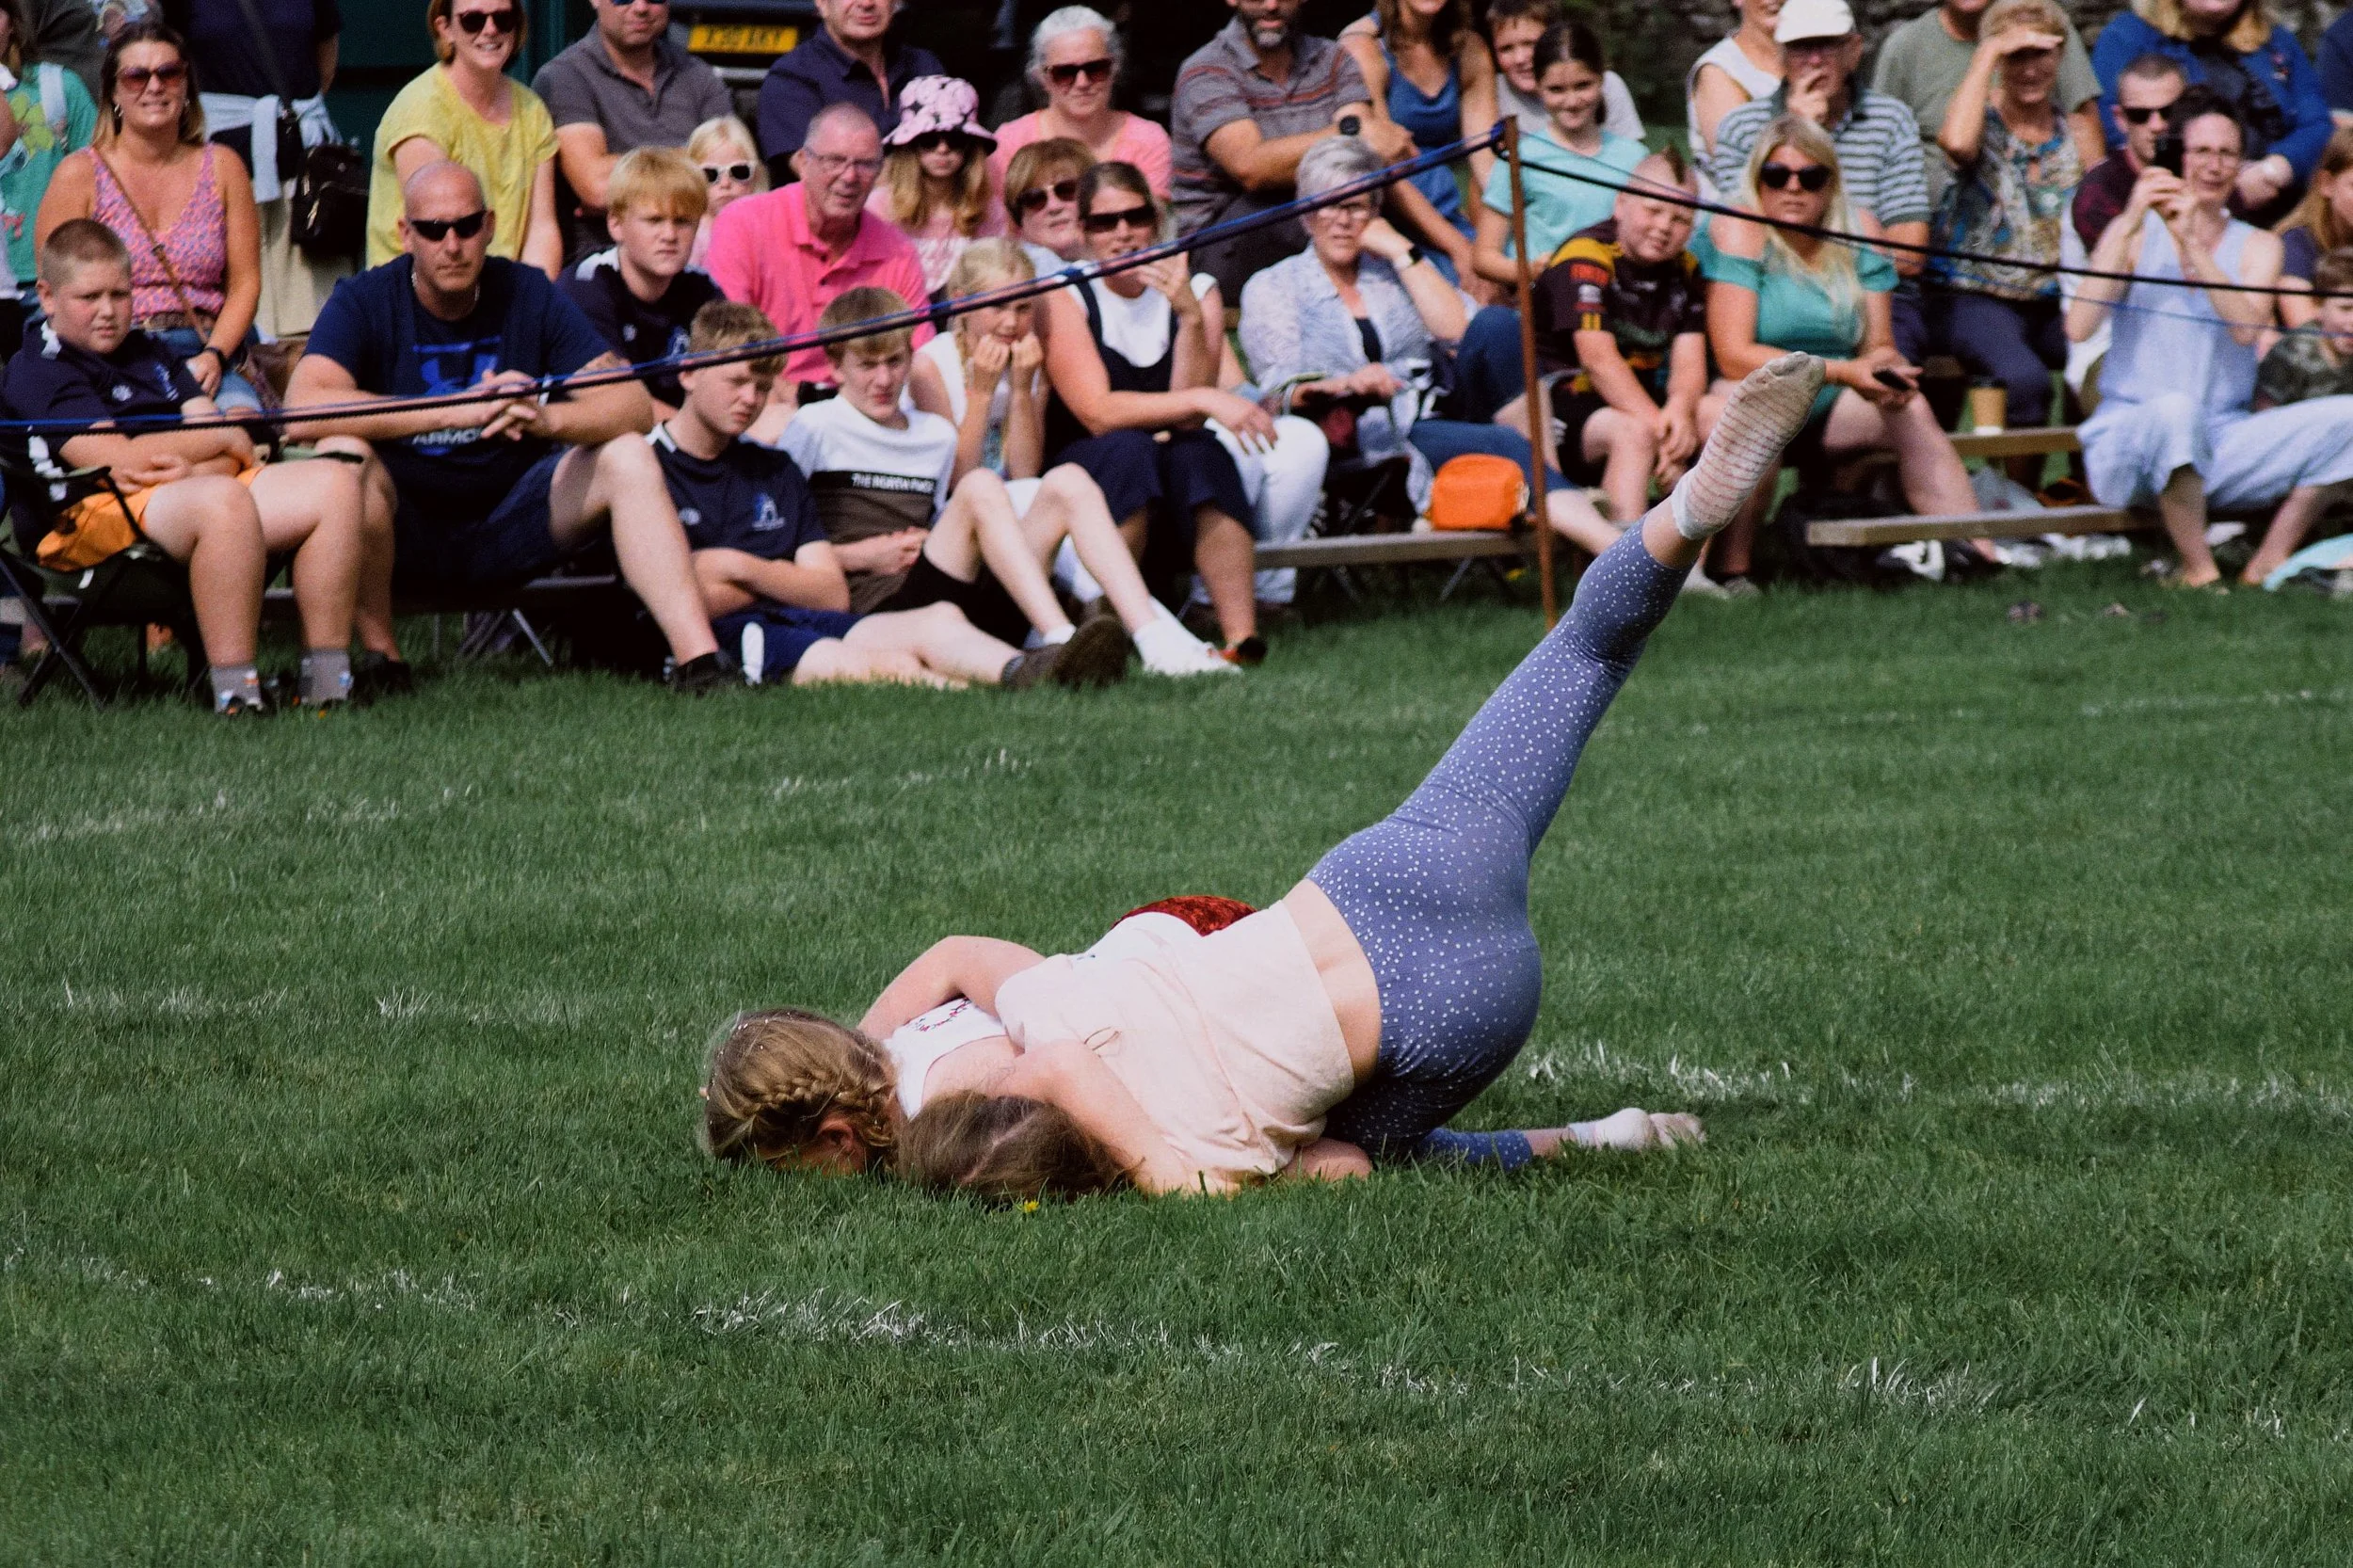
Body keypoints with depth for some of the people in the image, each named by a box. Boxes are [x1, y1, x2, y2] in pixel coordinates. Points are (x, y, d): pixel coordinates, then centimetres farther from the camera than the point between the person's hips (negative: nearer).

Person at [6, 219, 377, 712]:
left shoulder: (152, 355, 27)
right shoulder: (36, 371, 1)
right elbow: (117, 458, -13)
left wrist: (191, 469, -12)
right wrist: (223, 438, 1)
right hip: (104, 512, -8)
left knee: (334, 484, -10)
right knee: (225, 500, -39)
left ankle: (327, 678, -15)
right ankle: (235, 690, -42)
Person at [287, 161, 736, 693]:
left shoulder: (528, 294, -1)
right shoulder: (365, 301, -8)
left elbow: (634, 406, -9)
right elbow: (304, 409, -28)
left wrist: (550, 418, -33)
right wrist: (459, 411, -35)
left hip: (508, 527, 3)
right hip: (405, 536, -3)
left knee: (628, 457, -18)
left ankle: (697, 660, -26)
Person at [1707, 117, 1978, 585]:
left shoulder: (1857, 231, 3)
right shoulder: (1740, 232, -13)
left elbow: (1879, 345, 2)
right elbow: (1733, 356, -22)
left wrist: (1888, 367, -24)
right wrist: (1842, 372, -28)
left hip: (1825, 409, 5)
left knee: (1912, 408, -17)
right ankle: (1731, 567, -31)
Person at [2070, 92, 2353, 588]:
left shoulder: (2257, 246, 10)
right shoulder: (2136, 234, 3)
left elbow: (2246, 327, -12)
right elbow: (2078, 327, -14)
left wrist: (2192, 243, -21)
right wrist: (2130, 226, -17)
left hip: (2222, 446, 4)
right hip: (2130, 446, -4)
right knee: (2175, 409, -39)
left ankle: (2266, 568, -13)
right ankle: (2199, 571, -24)